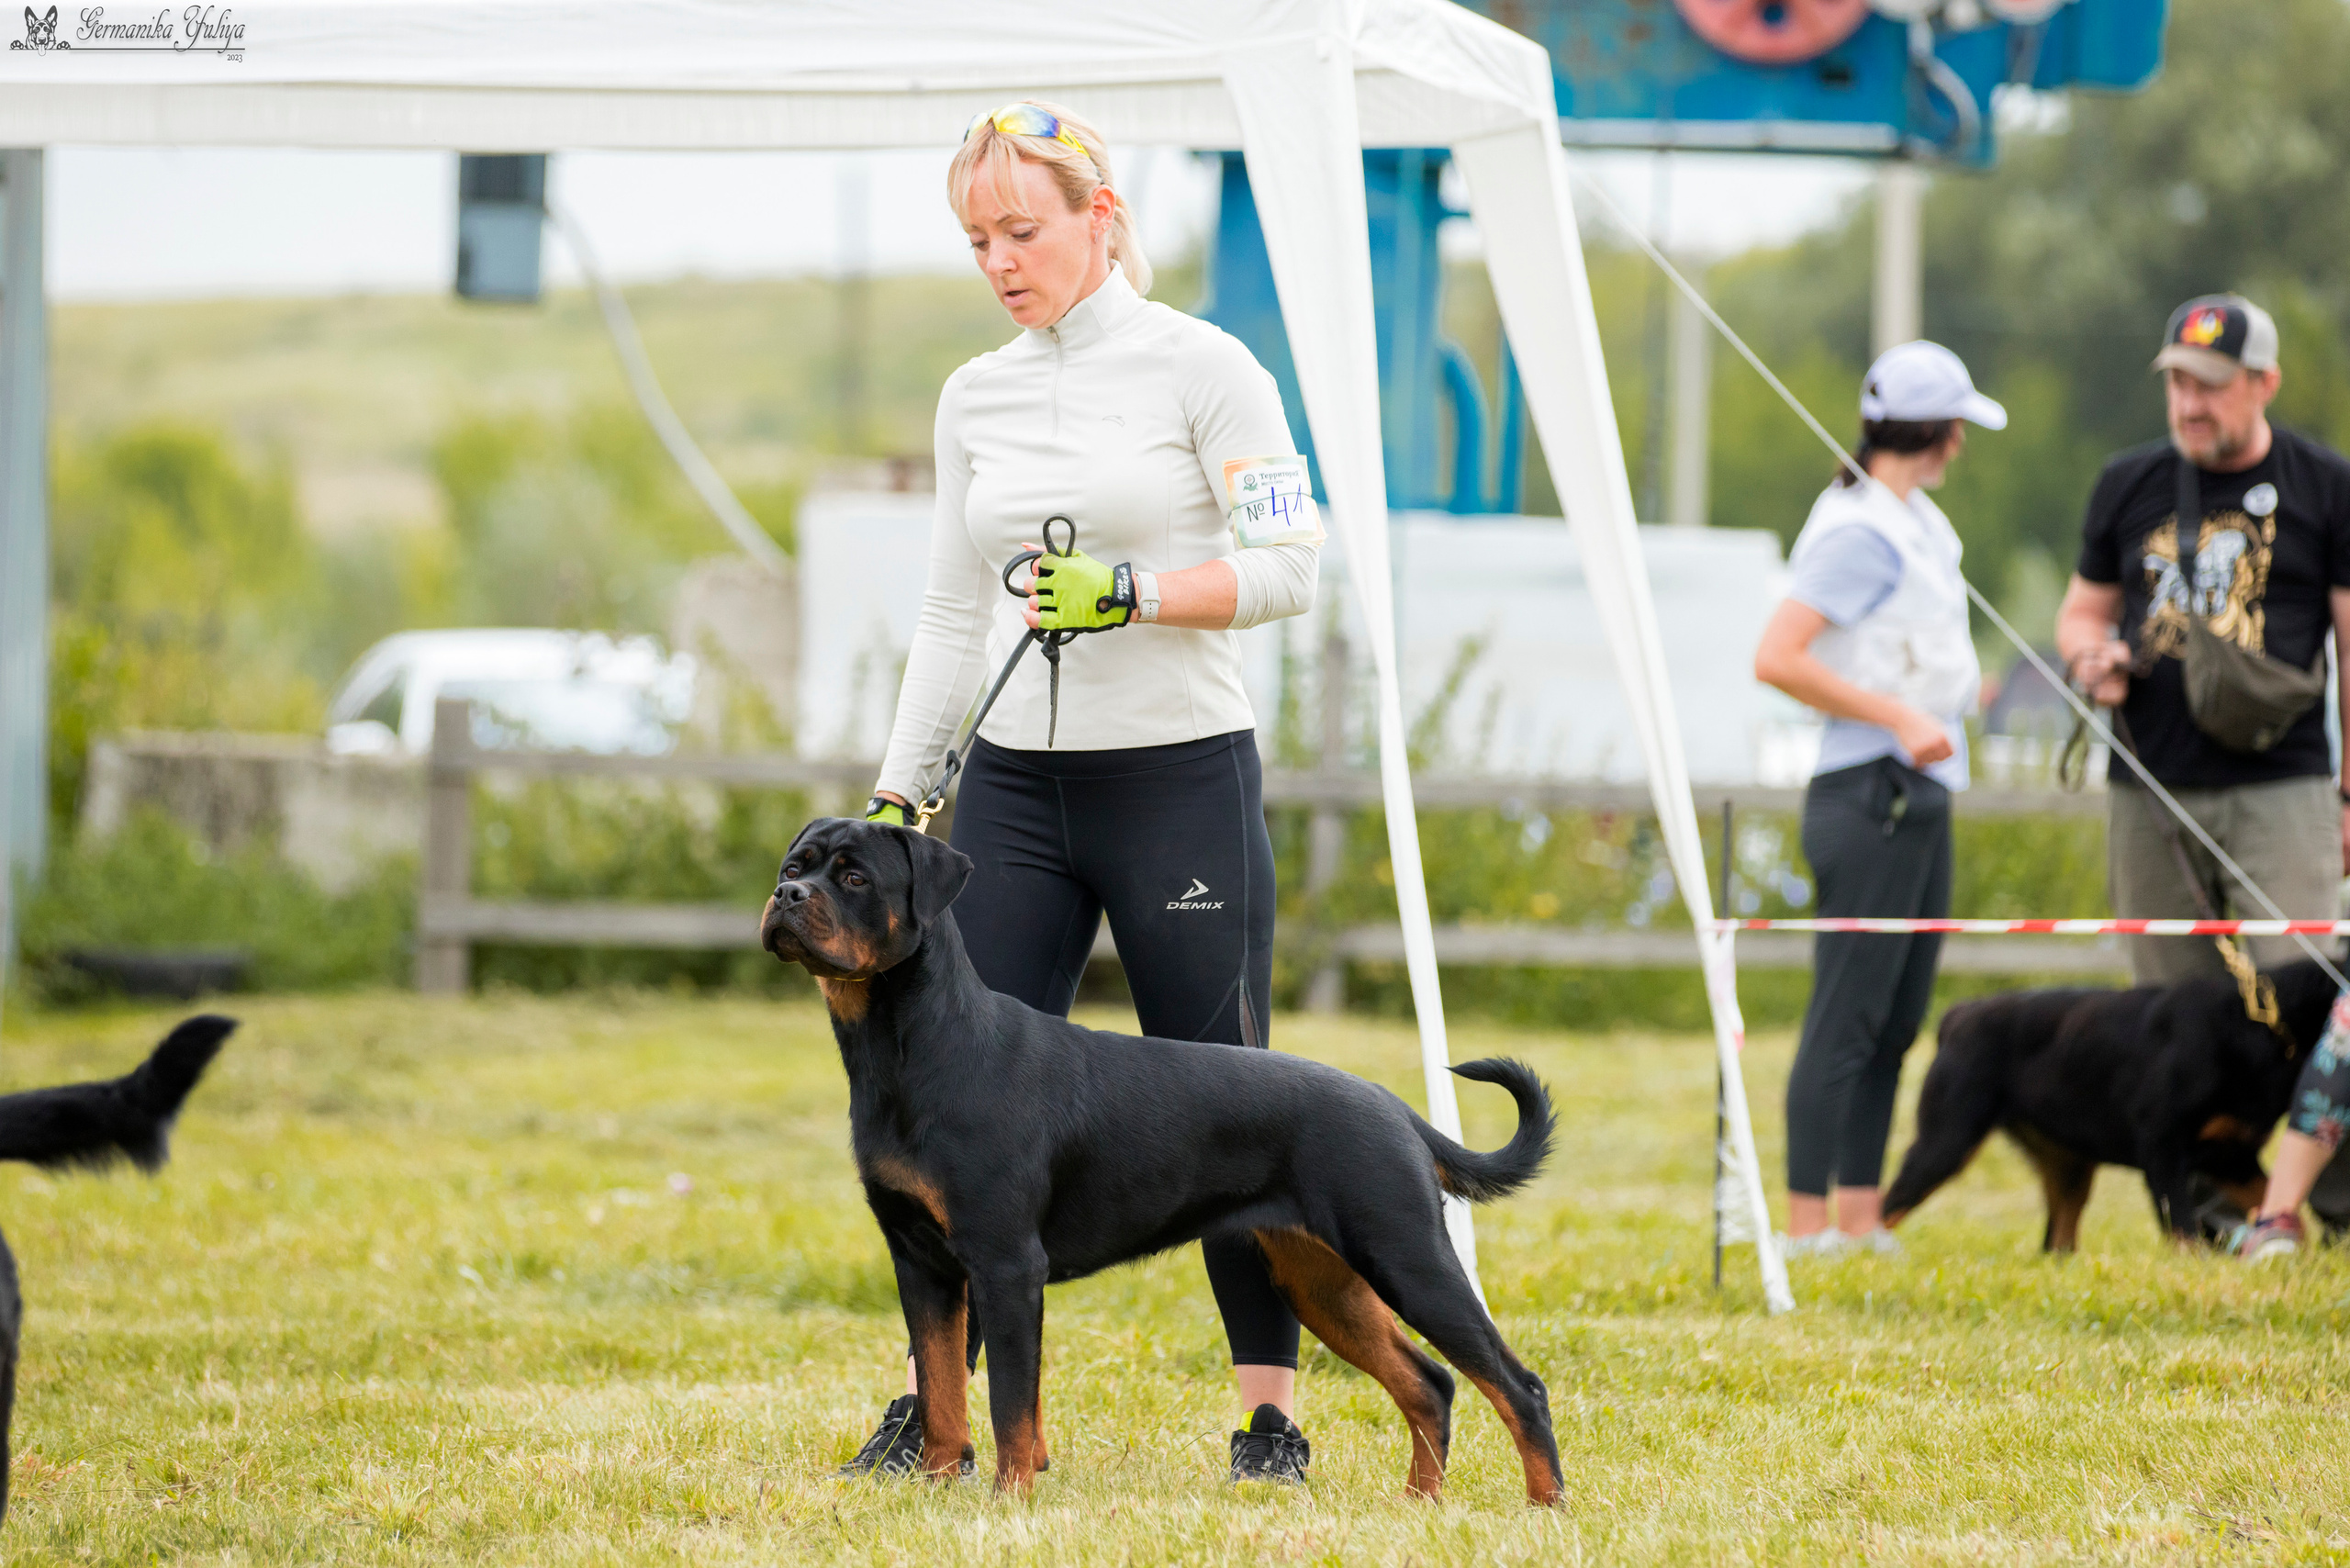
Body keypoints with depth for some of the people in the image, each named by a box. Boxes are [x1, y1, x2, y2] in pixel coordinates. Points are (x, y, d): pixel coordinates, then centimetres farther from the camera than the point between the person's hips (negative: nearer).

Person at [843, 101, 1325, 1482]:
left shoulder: (1202, 368, -4)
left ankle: (1274, 1414, 6)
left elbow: (1287, 566, -9)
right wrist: (900, 793, 12)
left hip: (1182, 778, -5)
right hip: (1017, 786, 5)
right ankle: (936, 1404, 5)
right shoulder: (976, 397, 12)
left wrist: (1131, 594, -21)